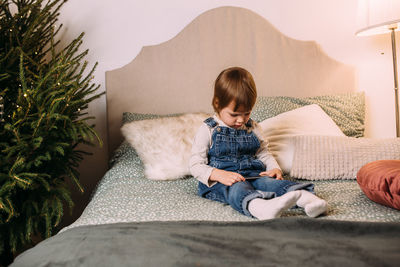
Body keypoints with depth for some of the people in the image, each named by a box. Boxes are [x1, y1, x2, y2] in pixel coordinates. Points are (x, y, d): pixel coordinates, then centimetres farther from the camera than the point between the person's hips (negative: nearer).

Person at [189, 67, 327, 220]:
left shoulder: (253, 128, 15)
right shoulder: (208, 130, -1)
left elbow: (263, 153, 24)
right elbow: (195, 164, -4)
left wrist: (274, 168, 1)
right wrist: (219, 175, -22)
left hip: (252, 175, 5)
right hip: (219, 183, -5)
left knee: (269, 182, -28)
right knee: (238, 189, -38)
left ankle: (306, 198, -52)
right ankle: (261, 207, -69)